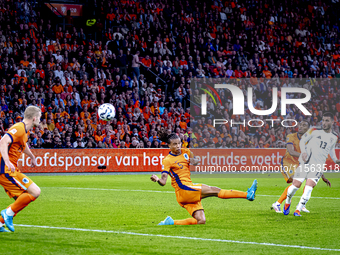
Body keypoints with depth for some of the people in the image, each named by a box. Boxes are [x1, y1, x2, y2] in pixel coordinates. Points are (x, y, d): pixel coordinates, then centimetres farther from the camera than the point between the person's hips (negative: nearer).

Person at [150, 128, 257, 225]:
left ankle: (171, 222, 7)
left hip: (191, 191, 8)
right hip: (182, 190, -8)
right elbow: (163, 181, -14)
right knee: (215, 190, -16)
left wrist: (194, 161, 2)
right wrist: (157, 179, -38)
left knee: (201, 221, 0)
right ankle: (247, 194, -16)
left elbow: (195, 160, 27)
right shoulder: (167, 161, -8)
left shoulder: (185, 152, 11)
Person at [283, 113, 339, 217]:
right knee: (296, 185, -9)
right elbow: (302, 140, 7)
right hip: (305, 163, -1)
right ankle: (287, 203, 21)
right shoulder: (315, 131, 1)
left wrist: (335, 160, 11)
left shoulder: (334, 137, 11)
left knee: (309, 187, -19)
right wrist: (303, 152, -11)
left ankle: (298, 210, -10)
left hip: (318, 166, 1)